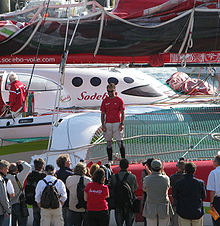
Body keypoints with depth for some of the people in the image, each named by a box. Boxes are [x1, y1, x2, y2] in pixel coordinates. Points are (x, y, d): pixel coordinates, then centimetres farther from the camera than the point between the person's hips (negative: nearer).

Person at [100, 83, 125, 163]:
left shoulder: (119, 100, 1)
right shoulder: (105, 101, 9)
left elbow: (122, 113, 0)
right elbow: (103, 113, 11)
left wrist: (122, 124, -10)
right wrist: (103, 124, 1)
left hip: (117, 123, -3)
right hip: (107, 124, 3)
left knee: (119, 142, -7)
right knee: (109, 143, 6)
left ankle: (123, 159, -5)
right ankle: (110, 160, 11)